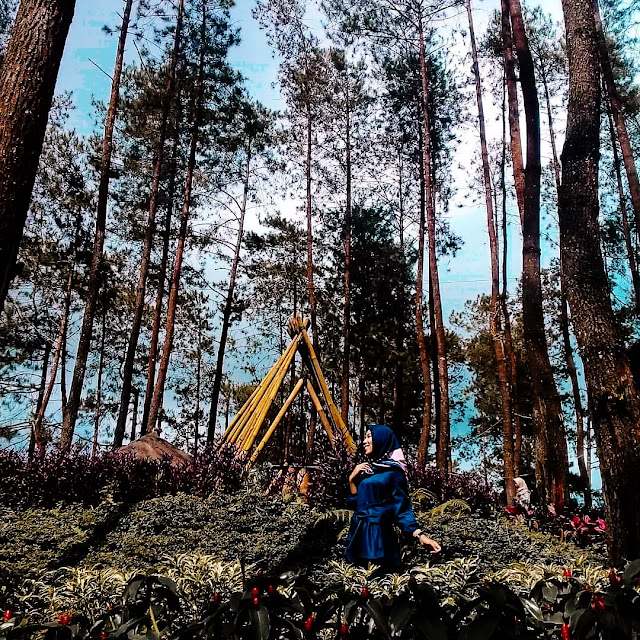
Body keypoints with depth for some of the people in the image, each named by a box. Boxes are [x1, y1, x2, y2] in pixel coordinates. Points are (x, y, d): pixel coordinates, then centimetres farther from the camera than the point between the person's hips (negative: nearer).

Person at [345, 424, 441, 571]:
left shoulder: (393, 471, -7)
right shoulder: (366, 468, 12)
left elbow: (401, 507, -12)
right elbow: (356, 502, 10)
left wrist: (419, 535, -26)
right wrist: (352, 478, -3)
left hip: (378, 534, -7)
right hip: (359, 533, 7)